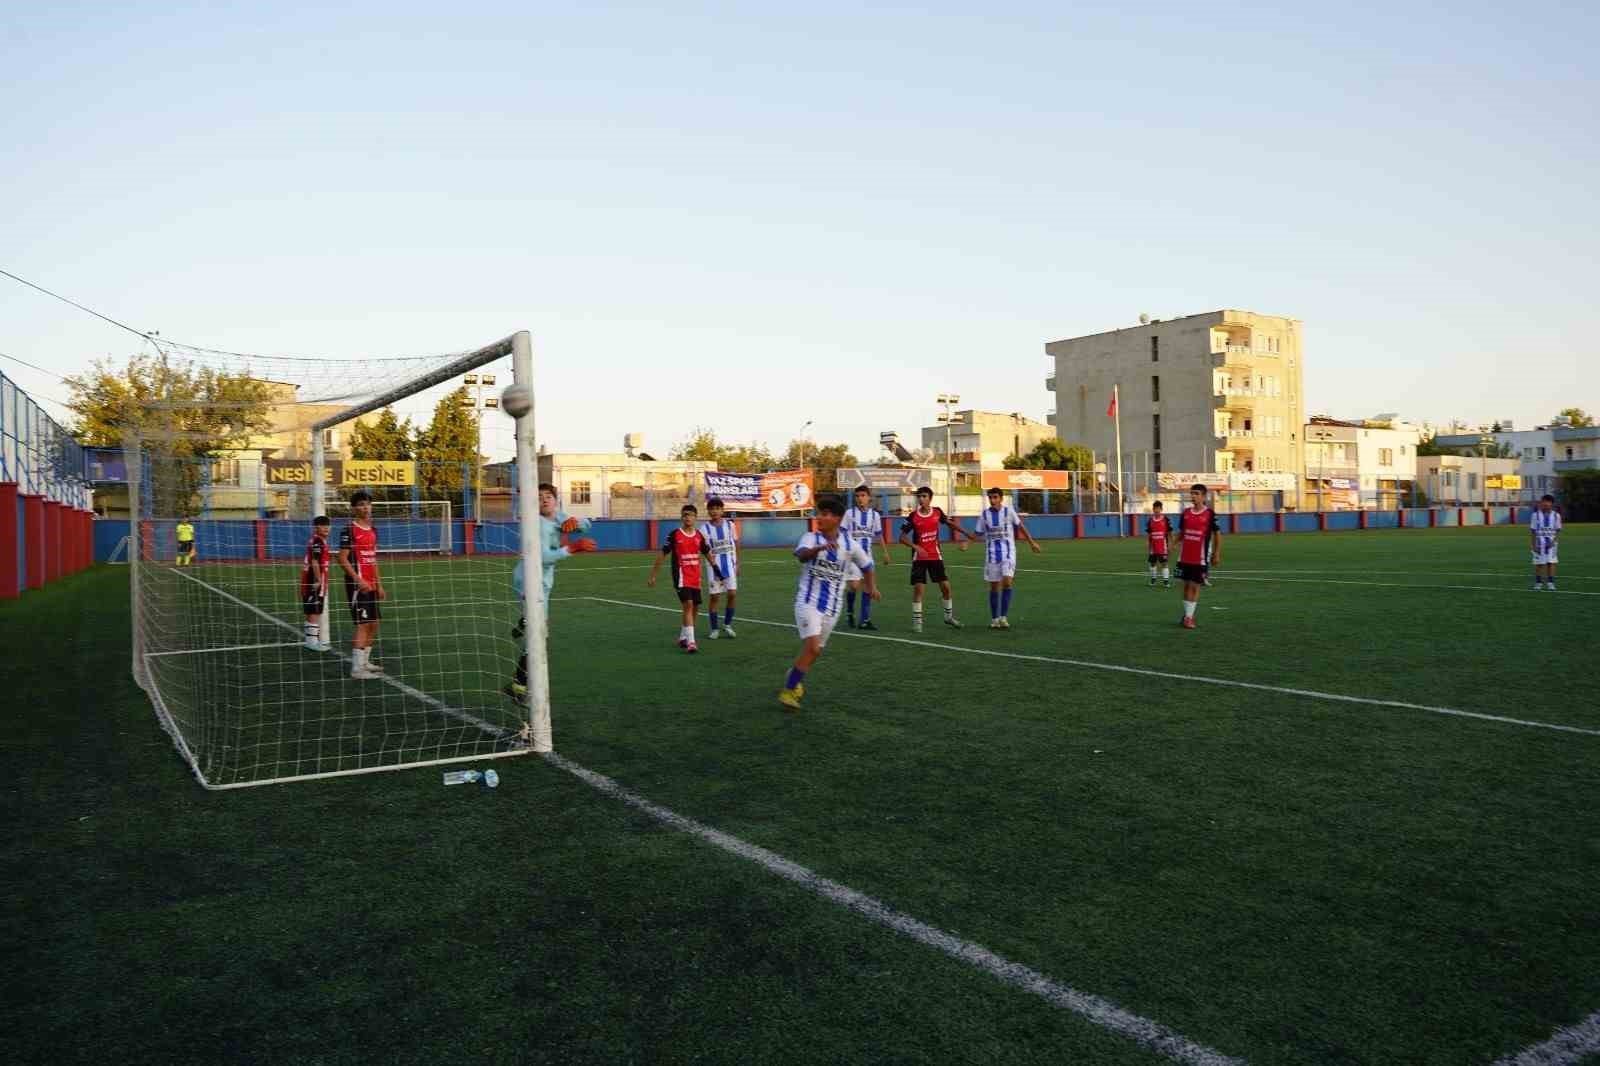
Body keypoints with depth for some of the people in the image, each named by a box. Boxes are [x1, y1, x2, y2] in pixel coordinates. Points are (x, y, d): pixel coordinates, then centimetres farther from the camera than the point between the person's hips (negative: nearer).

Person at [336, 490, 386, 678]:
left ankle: (364, 662, 24)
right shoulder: (349, 530, -10)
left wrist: (379, 585, 17)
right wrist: (359, 580, -22)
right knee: (362, 624, -10)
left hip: (370, 585, 8)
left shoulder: (373, 529, 14)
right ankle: (356, 669, -6)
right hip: (357, 584, -8)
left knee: (373, 624, 12)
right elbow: (343, 559, -14)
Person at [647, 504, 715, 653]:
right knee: (688, 605, -18)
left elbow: (708, 554, 18)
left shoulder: (699, 535, 7)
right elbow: (662, 554, -1)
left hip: (695, 577, 6)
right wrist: (653, 575, -1)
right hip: (681, 576, -6)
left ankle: (683, 637, 29)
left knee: (695, 607, 10)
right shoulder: (674, 535, -6)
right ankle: (690, 642, -19)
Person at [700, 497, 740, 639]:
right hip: (715, 564, -2)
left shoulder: (730, 525, 2)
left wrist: (737, 563, 8)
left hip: (730, 563, 2)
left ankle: (727, 625, 15)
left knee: (732, 594, -4)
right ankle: (714, 629, 12)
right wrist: (715, 566, -26)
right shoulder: (705, 528, -5)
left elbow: (736, 544, 10)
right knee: (714, 596, 1)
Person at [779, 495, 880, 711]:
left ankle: (795, 678, 41)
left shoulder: (850, 544, -1)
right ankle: (788, 691, -5)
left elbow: (866, 565, 17)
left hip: (831, 606, 4)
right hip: (808, 602, -4)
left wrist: (872, 587, 8)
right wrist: (820, 548, -49)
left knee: (815, 650, 13)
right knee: (812, 647, -18)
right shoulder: (811, 538, -9)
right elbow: (802, 555, -32)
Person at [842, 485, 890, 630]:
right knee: (854, 586, -9)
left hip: (867, 555, 4)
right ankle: (849, 613, 17)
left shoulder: (875, 515, 5)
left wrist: (885, 552, 15)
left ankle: (865, 620, 5)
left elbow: (879, 535, 15)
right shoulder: (850, 513, -5)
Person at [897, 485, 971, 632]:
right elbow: (902, 537, -7)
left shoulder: (937, 512, -2)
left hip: (936, 556, 3)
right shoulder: (913, 517, -10)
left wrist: (966, 534, 14)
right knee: (918, 588, -8)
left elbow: (950, 523, 15)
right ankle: (917, 621, 2)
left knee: (946, 586, 5)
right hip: (919, 557, -3)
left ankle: (949, 616, 24)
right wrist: (916, 547, -22)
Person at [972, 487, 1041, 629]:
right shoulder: (984, 514, -1)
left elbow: (1020, 526, 8)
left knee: (1007, 582, -17)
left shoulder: (1008, 510, -5)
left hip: (1008, 552, -2)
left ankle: (1004, 617, -10)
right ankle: (994, 619, 16)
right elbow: (977, 533, 3)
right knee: (994, 586, 5)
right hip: (992, 553, 2)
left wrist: (1032, 542, 12)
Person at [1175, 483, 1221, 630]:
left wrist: (1217, 553, -6)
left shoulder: (1210, 514, -7)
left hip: (1200, 558, -4)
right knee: (1186, 585, 9)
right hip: (1184, 557, 4)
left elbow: (1217, 534, -3)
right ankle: (1187, 614, 18)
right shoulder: (1185, 513, 6)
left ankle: (1189, 616, 4)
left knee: (1195, 586, 0)